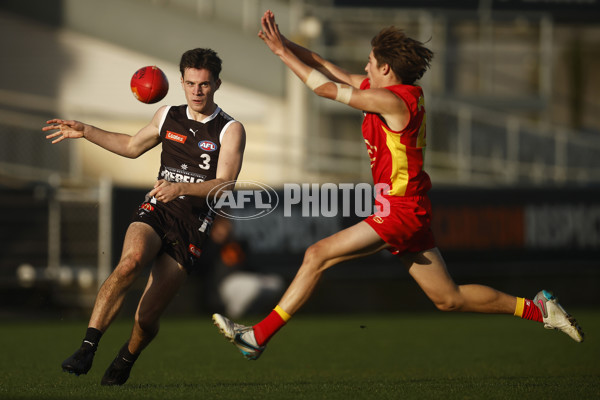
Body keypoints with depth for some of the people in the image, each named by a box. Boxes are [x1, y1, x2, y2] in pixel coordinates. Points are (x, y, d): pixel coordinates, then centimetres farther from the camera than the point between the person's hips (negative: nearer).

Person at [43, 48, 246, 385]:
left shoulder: (231, 130, 0)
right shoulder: (168, 116, 13)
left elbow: (224, 185, -11)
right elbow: (132, 146, 30)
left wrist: (181, 188, -26)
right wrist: (85, 131, 24)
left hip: (193, 223, -2)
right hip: (156, 210, 2)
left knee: (147, 317, -7)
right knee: (131, 260, -34)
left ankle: (126, 359, 27)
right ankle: (87, 347, -39)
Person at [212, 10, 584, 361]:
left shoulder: (390, 100, -16)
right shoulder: (386, 92, 11)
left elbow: (326, 88, -14)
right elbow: (327, 69, 14)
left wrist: (283, 53, -6)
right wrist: (285, 44, 7)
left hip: (399, 211, -10)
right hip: (412, 213, 10)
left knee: (318, 255, -10)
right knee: (449, 298, 12)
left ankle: (259, 336, -7)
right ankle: (536, 308, 12)